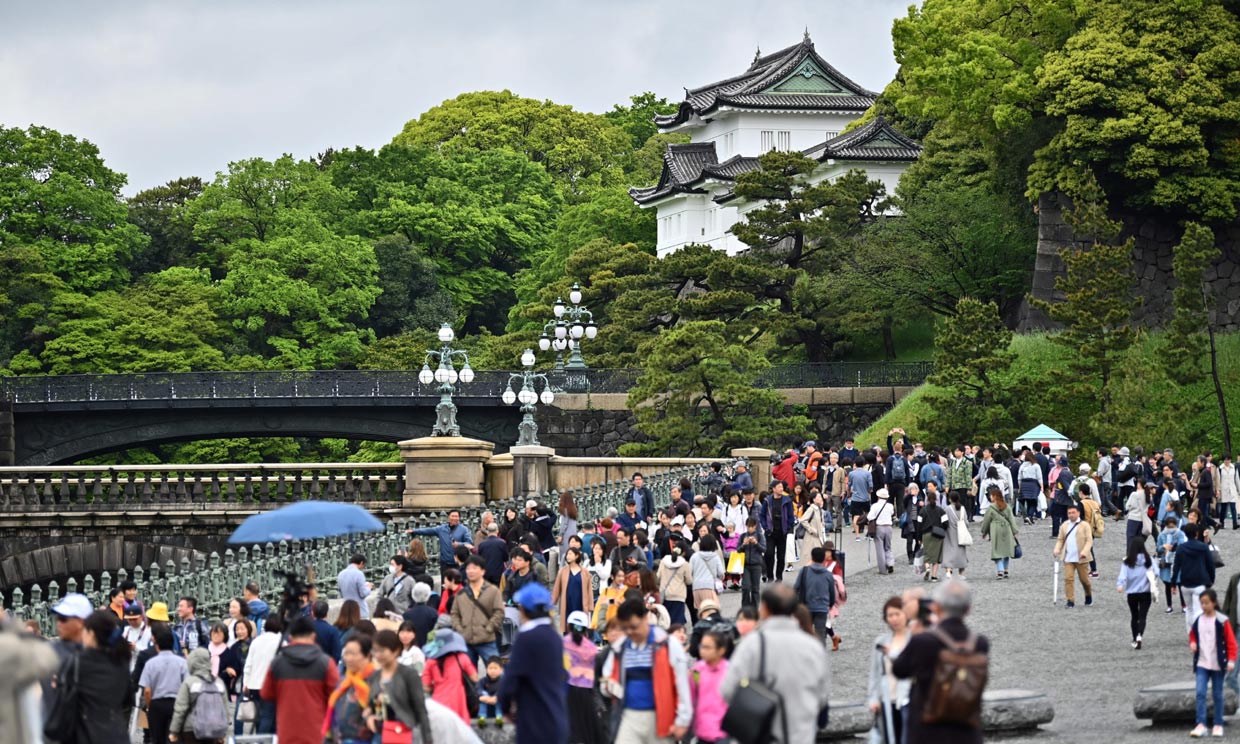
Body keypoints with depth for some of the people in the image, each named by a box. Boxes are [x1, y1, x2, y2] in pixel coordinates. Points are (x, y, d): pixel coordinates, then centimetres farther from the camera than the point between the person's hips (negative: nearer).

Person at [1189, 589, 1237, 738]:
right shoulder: (1197, 621, 3)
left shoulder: (1222, 621, -8)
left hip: (1218, 664, -2)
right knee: (1200, 693, -10)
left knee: (1218, 695, 7)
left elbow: (1231, 641, -5)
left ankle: (1218, 725, 17)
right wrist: (1192, 643, -1)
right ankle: (1200, 725, -13)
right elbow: (1192, 635, 21)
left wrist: (1231, 660, -12)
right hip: (1202, 664, 2)